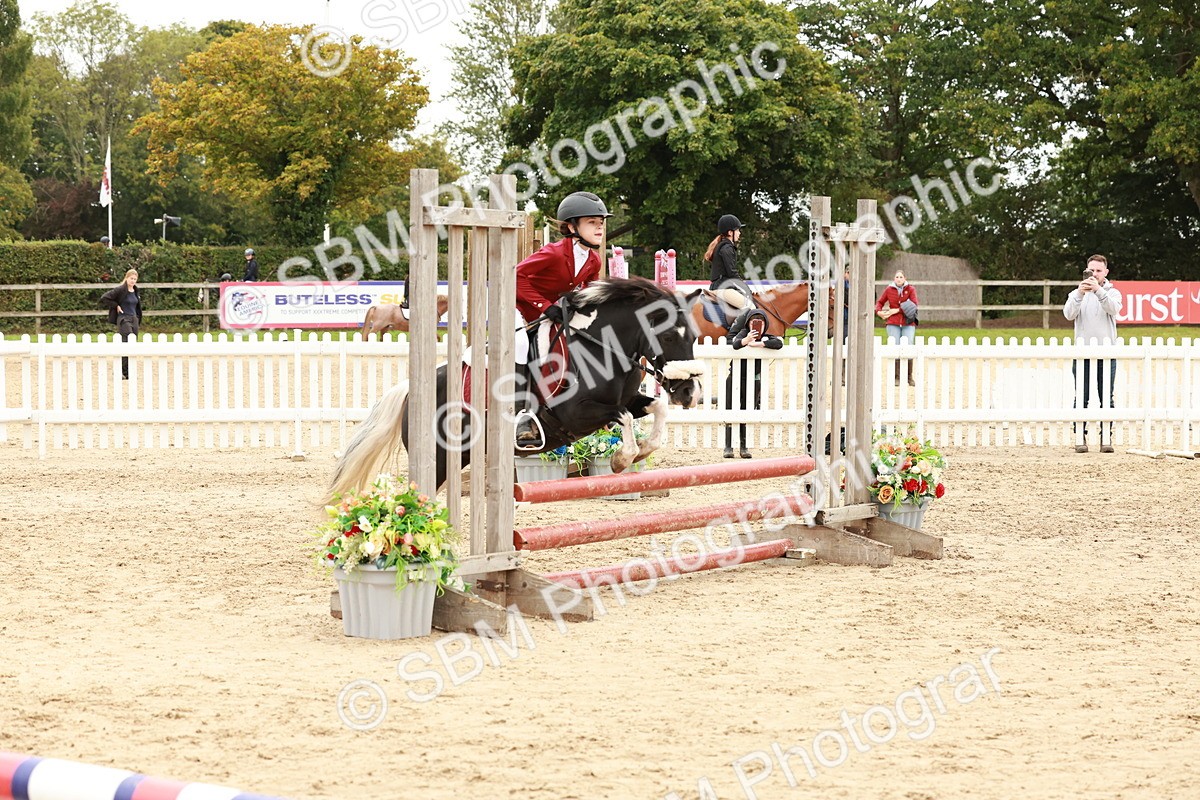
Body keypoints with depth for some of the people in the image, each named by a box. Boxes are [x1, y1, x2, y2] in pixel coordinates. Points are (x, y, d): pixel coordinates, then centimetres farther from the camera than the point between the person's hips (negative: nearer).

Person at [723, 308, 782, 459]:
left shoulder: (767, 338, -4)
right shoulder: (743, 333, -7)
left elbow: (779, 343, -25)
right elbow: (735, 344, -28)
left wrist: (757, 344, -28)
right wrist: (747, 340, -50)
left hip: (753, 381, 1)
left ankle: (743, 447, 14)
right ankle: (728, 447, 10)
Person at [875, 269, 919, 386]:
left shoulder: (911, 289, 1)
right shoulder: (889, 290, 6)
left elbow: (914, 305, -8)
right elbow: (880, 302, 17)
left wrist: (897, 310, -14)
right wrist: (878, 311, -6)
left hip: (908, 324, -1)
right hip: (893, 323, 1)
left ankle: (910, 377, 11)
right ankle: (897, 378, 7)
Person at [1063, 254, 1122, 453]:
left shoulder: (1112, 293, 8)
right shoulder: (1077, 293, 10)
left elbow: (1113, 309, -15)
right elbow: (1069, 314, -9)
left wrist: (1098, 290, -29)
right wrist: (1080, 294, -25)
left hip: (1107, 354, 0)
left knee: (1107, 399, -1)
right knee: (1081, 398, -2)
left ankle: (1106, 438, 3)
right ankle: (1080, 437, 1)